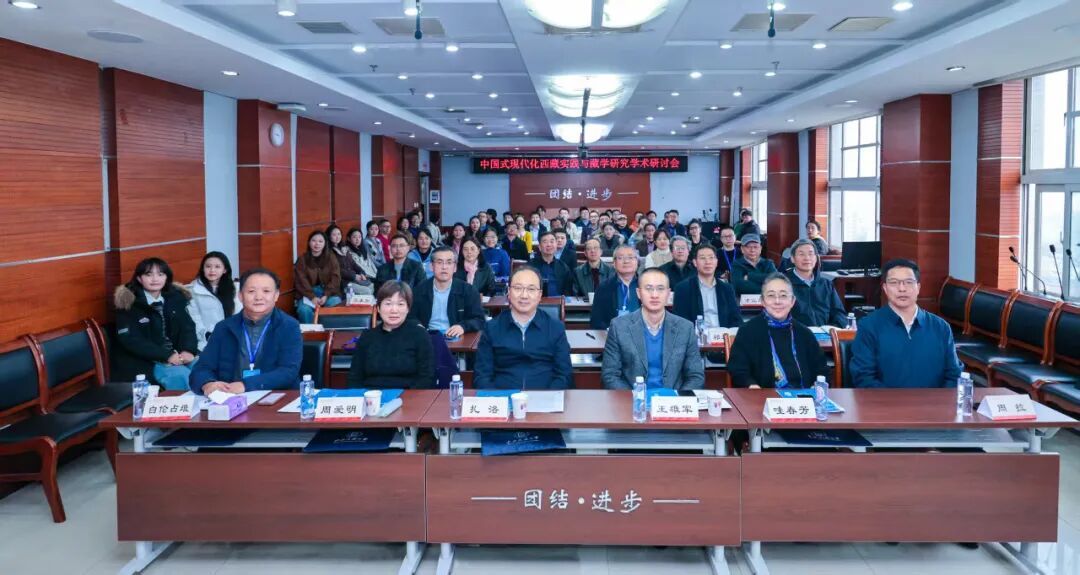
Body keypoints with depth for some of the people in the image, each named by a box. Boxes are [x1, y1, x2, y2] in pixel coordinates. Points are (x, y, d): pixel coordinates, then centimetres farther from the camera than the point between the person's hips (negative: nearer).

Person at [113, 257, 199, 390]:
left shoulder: (176, 297, 10)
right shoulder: (128, 302, -5)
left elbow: (187, 326, 6)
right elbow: (131, 340, -12)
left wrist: (188, 350, -16)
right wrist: (166, 356, -21)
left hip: (178, 354, 5)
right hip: (144, 361, -5)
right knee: (180, 376, -30)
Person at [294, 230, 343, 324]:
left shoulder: (331, 258, 7)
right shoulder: (302, 259, 5)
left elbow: (335, 279, 0)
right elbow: (301, 281, -4)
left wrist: (326, 295, -16)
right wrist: (312, 297, -19)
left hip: (329, 292, 1)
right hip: (308, 293, 0)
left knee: (336, 306, -31)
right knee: (304, 310, -31)